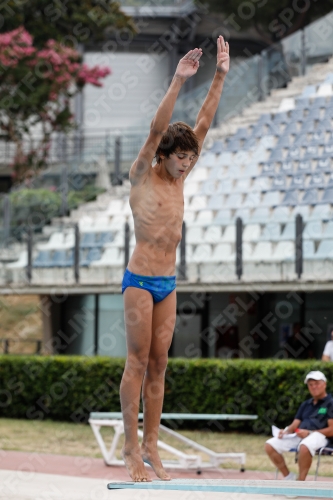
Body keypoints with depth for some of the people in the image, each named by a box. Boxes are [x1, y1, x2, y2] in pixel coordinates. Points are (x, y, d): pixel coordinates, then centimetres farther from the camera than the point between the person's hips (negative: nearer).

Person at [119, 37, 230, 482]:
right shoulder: (142, 176, -6)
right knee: (138, 362, -6)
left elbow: (203, 125, 6)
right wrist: (178, 82, -26)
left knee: (159, 365, 6)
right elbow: (156, 131, -19)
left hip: (168, 284, 6)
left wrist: (220, 77, 0)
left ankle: (150, 444, 8)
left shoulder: (179, 178, 10)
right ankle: (131, 446, -4)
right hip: (140, 280, -6)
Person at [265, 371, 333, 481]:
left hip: (321, 436, -8)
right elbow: (295, 425, 21)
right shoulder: (306, 404, 26)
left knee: (305, 446, -42)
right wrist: (286, 432, -4)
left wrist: (309, 433, -17)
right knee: (270, 445, -8)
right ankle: (288, 477, -3)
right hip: (299, 435, 8)